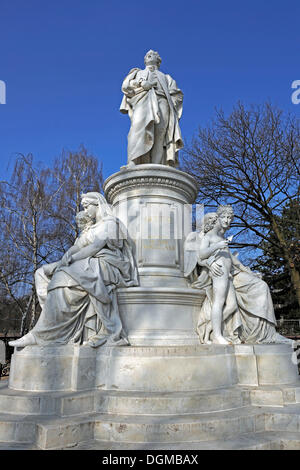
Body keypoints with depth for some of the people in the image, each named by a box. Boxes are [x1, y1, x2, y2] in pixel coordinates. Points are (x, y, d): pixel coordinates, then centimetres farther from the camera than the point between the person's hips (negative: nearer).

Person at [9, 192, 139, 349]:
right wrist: (67, 255, -7)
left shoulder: (110, 223, 2)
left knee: (64, 278, -30)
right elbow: (77, 247, 15)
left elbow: (96, 246, -12)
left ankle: (41, 335, -26)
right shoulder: (91, 227, 28)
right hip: (88, 268, 8)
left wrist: (73, 258, -17)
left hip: (105, 266, -8)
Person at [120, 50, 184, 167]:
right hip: (143, 100, -1)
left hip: (161, 102, 1)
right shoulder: (138, 73, 37)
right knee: (138, 125, -32)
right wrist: (142, 84, -1)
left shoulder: (166, 77, 38)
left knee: (159, 134, -23)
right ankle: (132, 163, -48)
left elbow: (177, 95, 22)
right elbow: (125, 86, 17)